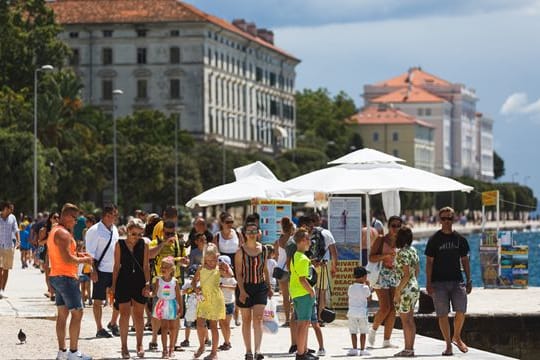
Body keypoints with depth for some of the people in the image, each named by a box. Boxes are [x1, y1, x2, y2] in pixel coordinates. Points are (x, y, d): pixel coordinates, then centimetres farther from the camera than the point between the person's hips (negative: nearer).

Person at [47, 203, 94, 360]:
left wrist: (76, 254, 14)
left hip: (56, 276, 10)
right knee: (77, 313, -7)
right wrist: (83, 260, -9)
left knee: (62, 314, 12)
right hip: (66, 277, -10)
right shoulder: (63, 233, -17)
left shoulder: (54, 231, 16)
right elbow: (67, 258, -24)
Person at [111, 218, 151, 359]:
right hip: (124, 282, -1)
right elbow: (117, 266, 3)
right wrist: (113, 285, 1)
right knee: (124, 314, -1)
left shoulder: (144, 245, 2)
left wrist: (147, 283, -6)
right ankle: (124, 346, 7)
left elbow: (146, 265, 3)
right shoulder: (120, 244, 0)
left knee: (139, 315, 6)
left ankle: (139, 345, 19)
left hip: (139, 283, 1)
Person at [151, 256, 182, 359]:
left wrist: (180, 306, 0)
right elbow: (155, 292, -4)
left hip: (172, 306, 1)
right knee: (164, 327, -5)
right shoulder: (158, 280, -4)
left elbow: (178, 295, 2)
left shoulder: (175, 281, -3)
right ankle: (165, 349, -2)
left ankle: (171, 349, 21)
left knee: (172, 327, 8)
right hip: (162, 306, -1)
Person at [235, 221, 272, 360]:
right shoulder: (241, 251, -4)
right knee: (246, 320, 5)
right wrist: (242, 291, -15)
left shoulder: (262, 249, 5)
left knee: (258, 318, -13)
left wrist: (269, 287, 15)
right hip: (245, 287, -1)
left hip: (260, 287, 1)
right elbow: (238, 273, -7)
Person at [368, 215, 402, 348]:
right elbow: (371, 258, -7)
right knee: (385, 308, -13)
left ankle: (386, 341, 6)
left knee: (393, 309, 1)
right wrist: (384, 256, -22)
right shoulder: (381, 240, -2)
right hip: (382, 275, -5)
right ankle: (373, 329, 14)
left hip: (395, 276, 5)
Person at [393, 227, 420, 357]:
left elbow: (406, 274, -21)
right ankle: (411, 348, 15)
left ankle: (408, 349, 0)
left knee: (405, 320, -3)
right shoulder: (413, 251, 9)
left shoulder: (402, 253, -18)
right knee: (410, 320, 12)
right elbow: (417, 270, 17)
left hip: (405, 289, -9)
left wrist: (397, 291, -18)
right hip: (414, 287, 9)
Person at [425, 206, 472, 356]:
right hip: (439, 282, -2)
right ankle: (448, 345, 7)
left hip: (457, 281, 2)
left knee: (461, 311, -7)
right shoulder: (434, 240, 0)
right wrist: (428, 283, -6)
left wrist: (469, 281, 9)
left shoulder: (460, 239, 9)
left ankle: (457, 337, 17)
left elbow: (465, 260, 14)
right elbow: (429, 262, 0)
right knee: (442, 314, -2)